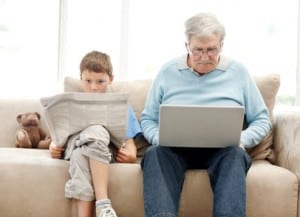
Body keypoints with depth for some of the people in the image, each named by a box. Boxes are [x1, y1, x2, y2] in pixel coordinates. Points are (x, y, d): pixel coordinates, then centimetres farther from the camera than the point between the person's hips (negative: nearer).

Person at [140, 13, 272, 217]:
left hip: (222, 149, 0)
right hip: (175, 148, 1)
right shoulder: (168, 71, 12)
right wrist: (161, 139, -9)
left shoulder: (238, 71, 11)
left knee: (235, 155, -35)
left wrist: (242, 140, -9)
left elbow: (261, 119, 13)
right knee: (155, 153, -33)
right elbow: (148, 119, 14)